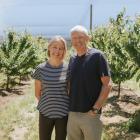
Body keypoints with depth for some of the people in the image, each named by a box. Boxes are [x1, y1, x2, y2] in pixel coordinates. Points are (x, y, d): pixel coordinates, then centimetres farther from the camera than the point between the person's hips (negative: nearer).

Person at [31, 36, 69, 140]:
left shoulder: (68, 69, -6)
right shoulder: (41, 69, -6)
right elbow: (37, 93, 3)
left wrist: (61, 103, 4)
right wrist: (47, 104, 5)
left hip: (63, 113, 0)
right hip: (45, 113, 0)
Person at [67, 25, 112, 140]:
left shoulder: (97, 56, -7)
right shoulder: (72, 60, 9)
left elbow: (107, 85, -10)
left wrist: (95, 109, -14)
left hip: (90, 115, -5)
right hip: (72, 114, 5)